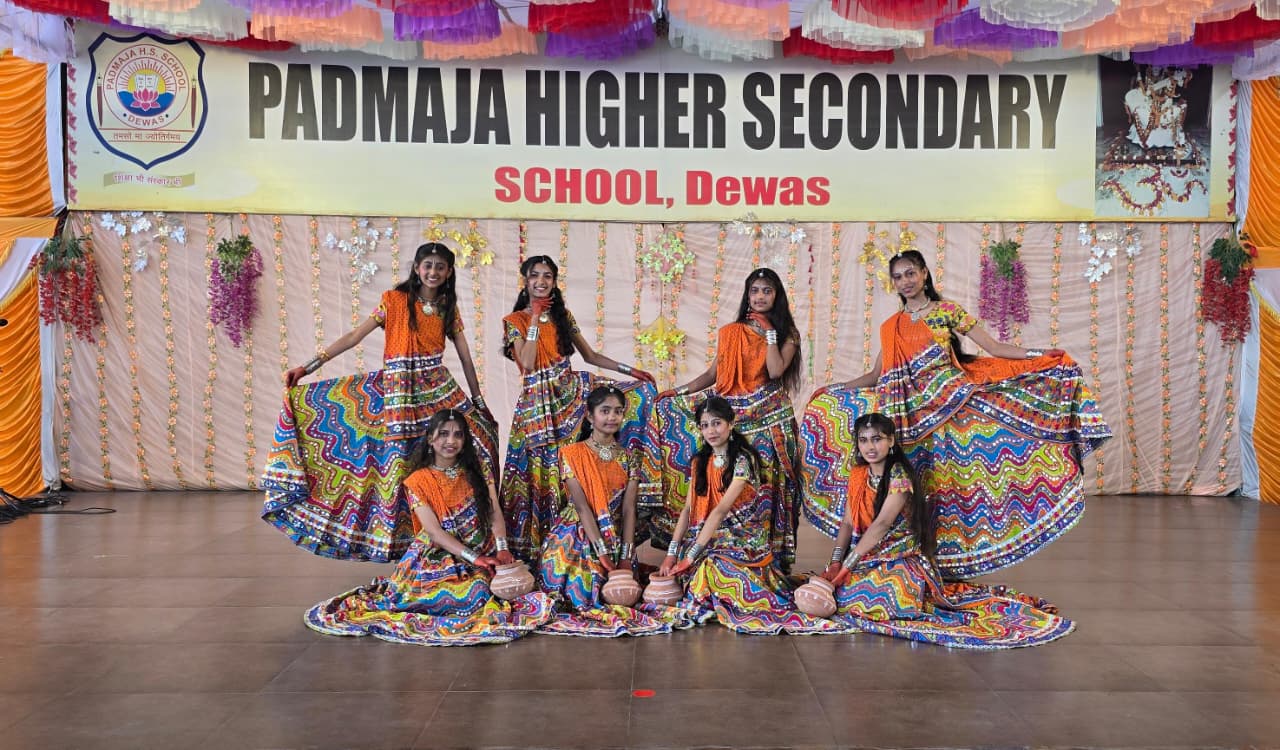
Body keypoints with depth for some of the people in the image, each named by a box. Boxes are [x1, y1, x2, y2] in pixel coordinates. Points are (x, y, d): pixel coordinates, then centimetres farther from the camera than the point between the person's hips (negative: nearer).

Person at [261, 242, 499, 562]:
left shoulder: (448, 308, 8)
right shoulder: (394, 300, -3)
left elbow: (465, 356, 12)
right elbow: (354, 336, -7)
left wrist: (478, 400, 14)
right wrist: (308, 367, -13)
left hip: (438, 387, 4)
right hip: (398, 389, -3)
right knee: (400, 461, 0)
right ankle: (397, 541, 16)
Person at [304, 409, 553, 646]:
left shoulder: (476, 472, 9)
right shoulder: (419, 481, -3)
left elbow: (495, 513, 1)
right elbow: (433, 531, -11)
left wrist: (502, 548, -19)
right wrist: (473, 557, -21)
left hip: (482, 557, 3)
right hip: (438, 558, -3)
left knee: (476, 590, -25)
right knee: (468, 593, -27)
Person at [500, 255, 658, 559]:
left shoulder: (562, 314, 9)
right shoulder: (515, 320, -4)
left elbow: (591, 356, 13)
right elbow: (527, 363, -18)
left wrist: (630, 369, 6)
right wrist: (535, 318, -15)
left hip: (572, 389, 5)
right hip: (539, 401, -5)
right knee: (544, 469, -4)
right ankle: (535, 540, 16)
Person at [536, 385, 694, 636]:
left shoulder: (628, 459, 7)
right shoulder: (572, 454, -4)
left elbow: (628, 509, -1)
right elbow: (582, 507, -13)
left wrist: (626, 557, -13)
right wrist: (602, 554, -21)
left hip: (614, 537, 3)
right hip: (577, 535, -3)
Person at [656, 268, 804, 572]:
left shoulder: (787, 334, 7)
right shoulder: (731, 333, 12)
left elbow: (776, 370, -10)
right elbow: (712, 374, 12)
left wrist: (769, 331, -5)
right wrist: (679, 391, 2)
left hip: (769, 416, -2)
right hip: (734, 414, 2)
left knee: (765, 479, -7)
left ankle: (773, 551, 0)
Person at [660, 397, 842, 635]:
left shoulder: (743, 459, -13)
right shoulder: (699, 462, 8)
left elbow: (721, 510, -20)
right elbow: (688, 509, 4)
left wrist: (692, 554, -24)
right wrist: (672, 552, -8)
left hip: (745, 537, -5)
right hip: (711, 537, 5)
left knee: (713, 564, -32)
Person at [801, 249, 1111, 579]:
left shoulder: (947, 311, 4)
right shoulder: (892, 327, 13)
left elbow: (994, 348, -1)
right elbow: (877, 376, 13)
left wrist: (1041, 355, -11)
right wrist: (833, 392, 7)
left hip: (953, 408, -2)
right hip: (914, 417, 3)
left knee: (951, 483, -6)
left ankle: (946, 560, 1)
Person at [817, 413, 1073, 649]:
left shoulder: (899, 476, -13)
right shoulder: (858, 476, 9)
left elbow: (882, 524, -21)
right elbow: (848, 523, 8)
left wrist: (848, 564, -24)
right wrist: (835, 562, -7)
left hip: (899, 561, -7)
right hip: (867, 559, 7)